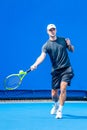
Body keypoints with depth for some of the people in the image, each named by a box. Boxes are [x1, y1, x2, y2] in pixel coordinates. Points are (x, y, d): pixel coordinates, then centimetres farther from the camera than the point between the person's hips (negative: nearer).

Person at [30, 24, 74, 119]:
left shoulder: (63, 40, 6)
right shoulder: (46, 45, -3)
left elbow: (72, 50, 17)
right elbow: (42, 56, -20)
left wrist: (69, 45, -7)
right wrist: (35, 64, -39)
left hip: (66, 69, 0)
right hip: (56, 70, 0)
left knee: (63, 88, -19)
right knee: (54, 93, 5)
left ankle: (60, 110, -8)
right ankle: (56, 105, 39)